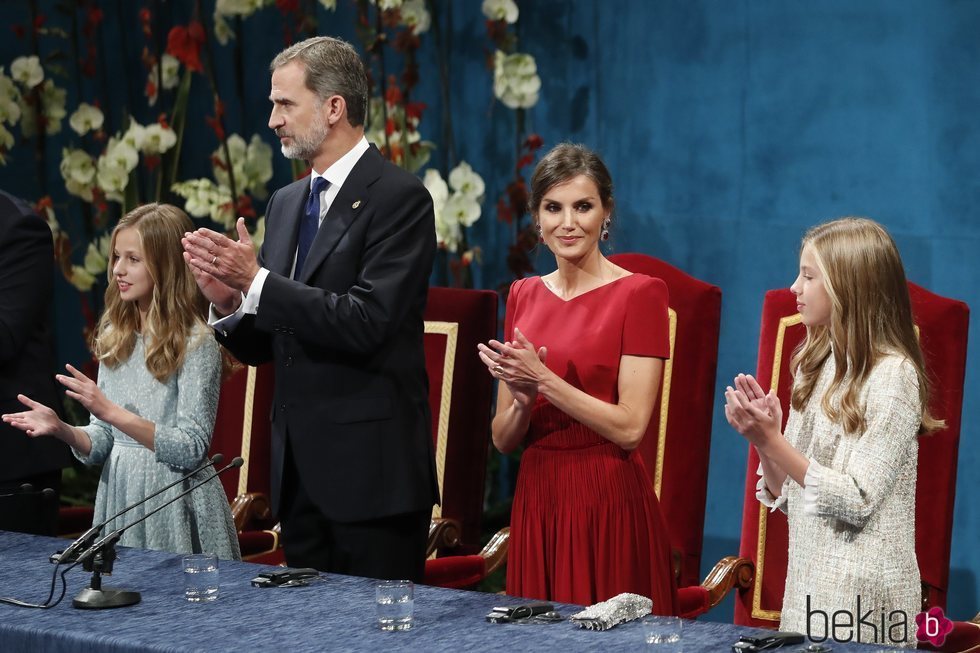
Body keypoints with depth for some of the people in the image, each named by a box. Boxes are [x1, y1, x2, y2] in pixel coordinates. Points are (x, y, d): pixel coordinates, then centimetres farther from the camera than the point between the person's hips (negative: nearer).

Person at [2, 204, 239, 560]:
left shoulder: (196, 342, -11)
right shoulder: (116, 337, 7)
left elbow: (191, 449, -16)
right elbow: (102, 444, 9)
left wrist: (112, 412, -22)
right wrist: (62, 429, -11)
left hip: (173, 504, -5)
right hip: (117, 498, 6)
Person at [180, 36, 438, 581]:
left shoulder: (400, 198, -10)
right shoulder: (286, 204, 14)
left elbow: (366, 322, -21)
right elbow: (265, 347, 16)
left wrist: (257, 281, -20)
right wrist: (230, 300, -5)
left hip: (371, 471, -8)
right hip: (299, 470, 8)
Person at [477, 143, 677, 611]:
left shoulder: (639, 293, -6)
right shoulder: (523, 296, 10)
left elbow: (630, 428, -13)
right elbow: (504, 440, 11)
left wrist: (543, 379, -16)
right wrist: (522, 400, -10)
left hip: (609, 504, -5)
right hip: (536, 501, 5)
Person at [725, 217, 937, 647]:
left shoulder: (892, 375, -13)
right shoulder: (817, 365, 9)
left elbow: (856, 503, -19)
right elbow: (789, 497, 10)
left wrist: (773, 442, -21)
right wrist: (762, 438, -7)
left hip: (861, 594, -7)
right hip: (809, 577, 7)